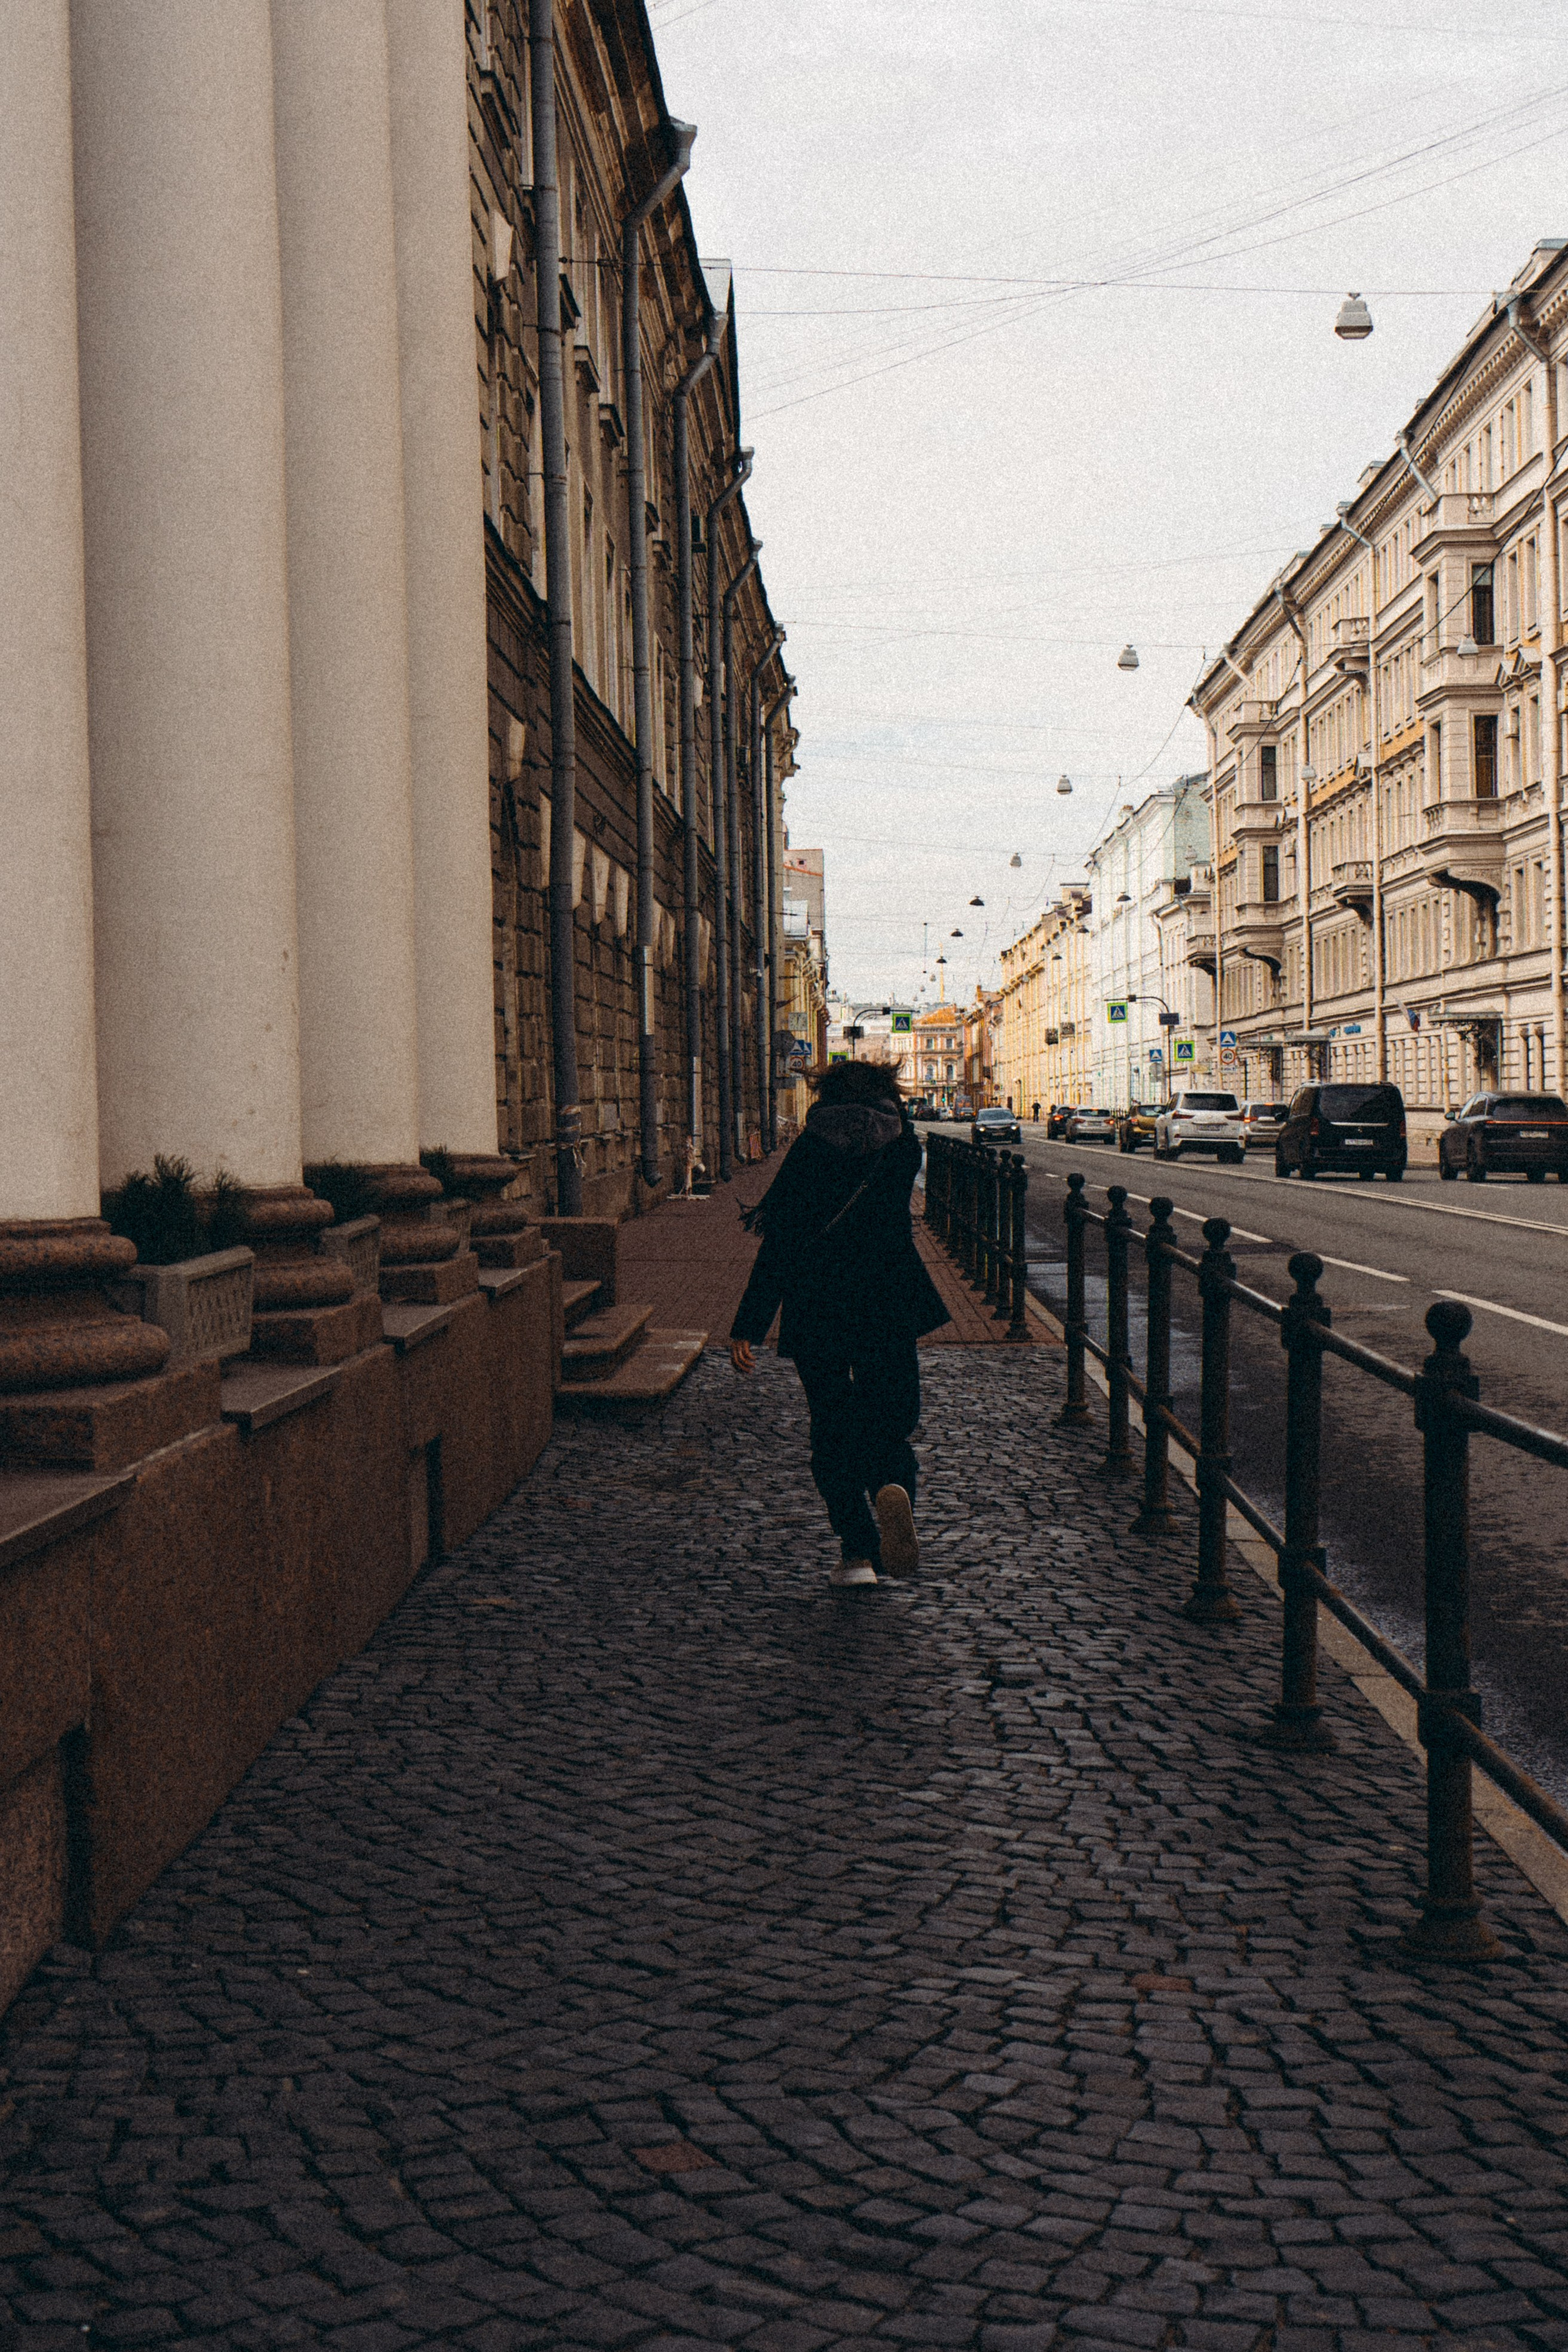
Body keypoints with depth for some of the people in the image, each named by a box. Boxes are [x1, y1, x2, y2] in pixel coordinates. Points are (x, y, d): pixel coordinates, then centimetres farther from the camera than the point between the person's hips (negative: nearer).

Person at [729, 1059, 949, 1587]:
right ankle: (893, 1487, -24)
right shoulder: (901, 1143, 4)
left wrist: (748, 1327, -7)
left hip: (816, 1310, -1)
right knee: (889, 1424, 10)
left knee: (833, 1431, 10)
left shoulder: (811, 1147, -3)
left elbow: (779, 1244, -8)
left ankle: (857, 1551, 4)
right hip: (888, 1304, 1)